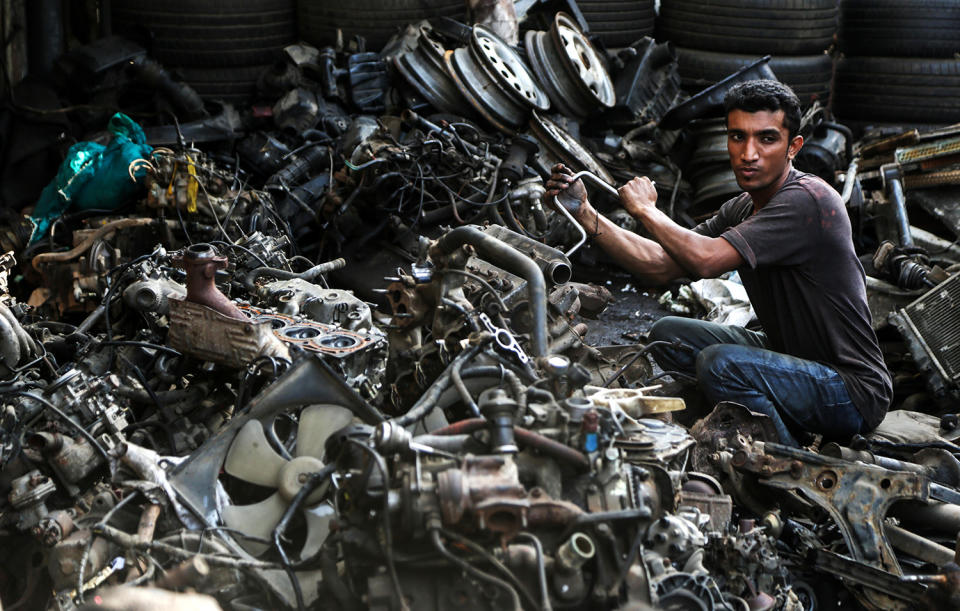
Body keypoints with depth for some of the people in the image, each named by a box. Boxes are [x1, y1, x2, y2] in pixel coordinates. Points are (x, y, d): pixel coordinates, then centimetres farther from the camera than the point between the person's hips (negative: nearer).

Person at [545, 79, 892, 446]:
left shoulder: (809, 200, -22)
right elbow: (659, 266, 4)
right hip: (793, 358, 9)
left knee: (720, 363, -30)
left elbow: (705, 260, -30)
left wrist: (645, 209, -13)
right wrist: (584, 213, -5)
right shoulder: (742, 210, 6)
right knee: (668, 335, 6)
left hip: (855, 393, -9)